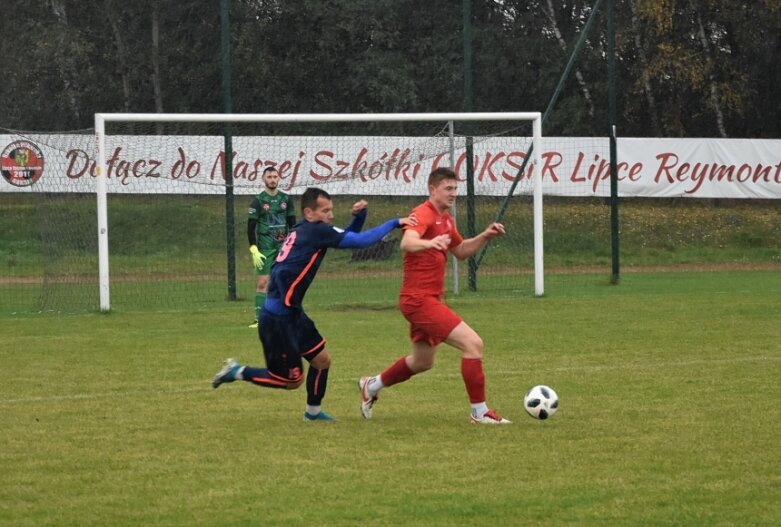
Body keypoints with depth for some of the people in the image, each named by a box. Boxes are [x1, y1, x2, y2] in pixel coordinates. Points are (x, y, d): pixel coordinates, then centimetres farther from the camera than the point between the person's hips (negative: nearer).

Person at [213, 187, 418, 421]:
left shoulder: (302, 231, 11)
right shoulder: (316, 231, -15)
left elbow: (349, 238, 20)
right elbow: (360, 241, -16)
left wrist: (359, 216, 3)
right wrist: (395, 223, -11)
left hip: (291, 314, 10)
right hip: (277, 320, -10)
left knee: (322, 360, 16)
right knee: (292, 381, 1)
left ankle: (313, 411, 31)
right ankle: (238, 372, 11)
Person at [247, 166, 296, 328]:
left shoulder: (286, 199, 7)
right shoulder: (258, 201, -2)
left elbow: (292, 224, 13)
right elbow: (251, 227, -3)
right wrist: (254, 250, -11)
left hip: (283, 247, 3)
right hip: (264, 248, -3)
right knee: (263, 282, -7)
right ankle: (259, 318, -5)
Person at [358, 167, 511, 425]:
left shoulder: (445, 219, 13)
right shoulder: (424, 214, -17)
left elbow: (461, 251, 26)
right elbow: (407, 242, -37)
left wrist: (485, 236, 9)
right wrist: (429, 243, -58)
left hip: (429, 299, 10)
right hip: (420, 299, -10)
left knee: (423, 361, 24)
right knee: (473, 343, -17)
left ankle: (371, 386, 41)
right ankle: (479, 411, -10)